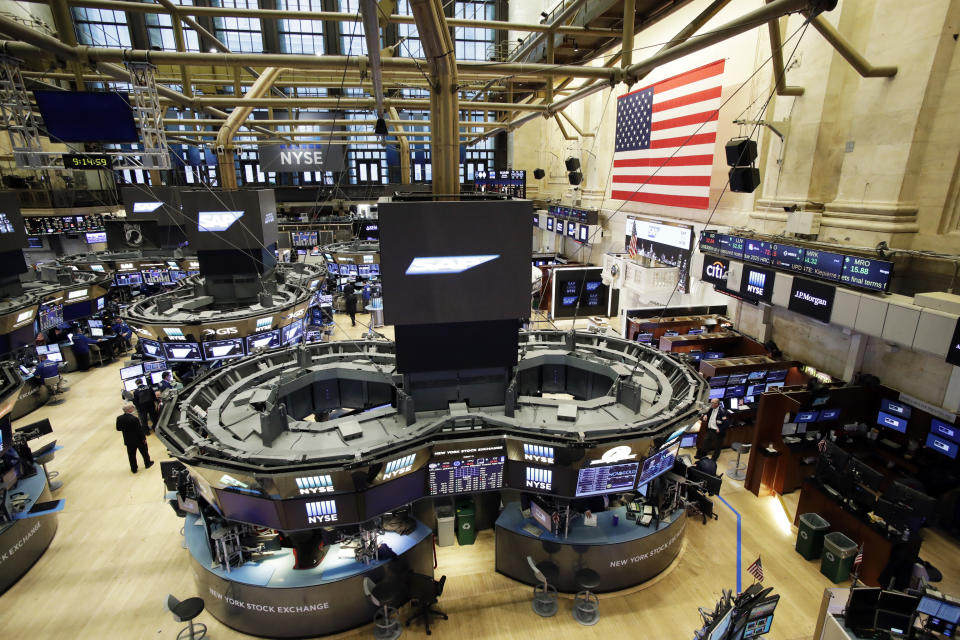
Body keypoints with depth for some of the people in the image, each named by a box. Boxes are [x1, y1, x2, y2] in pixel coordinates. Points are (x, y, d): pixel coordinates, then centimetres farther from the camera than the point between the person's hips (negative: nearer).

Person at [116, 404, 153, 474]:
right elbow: (139, 429, -21)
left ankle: (134, 469, 28)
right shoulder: (134, 418, -28)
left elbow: (118, 428, 0)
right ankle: (147, 464, 36)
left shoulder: (119, 418, -14)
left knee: (131, 455, 18)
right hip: (138, 439, -4)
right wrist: (144, 438, -8)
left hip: (128, 440, 4)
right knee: (144, 451, 19)